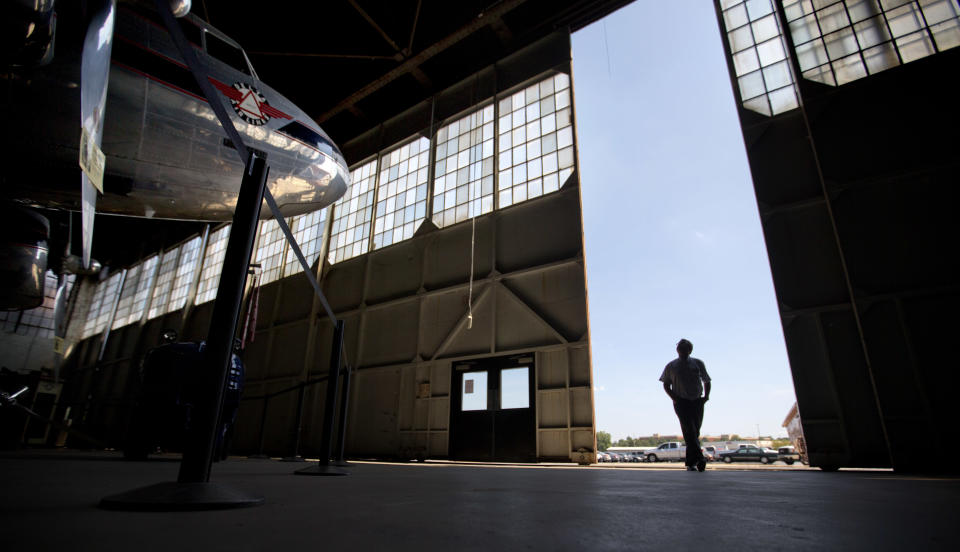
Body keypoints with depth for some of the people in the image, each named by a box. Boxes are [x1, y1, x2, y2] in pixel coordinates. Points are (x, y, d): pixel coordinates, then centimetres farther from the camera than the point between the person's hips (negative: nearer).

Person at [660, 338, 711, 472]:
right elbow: (666, 384, 10)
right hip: (681, 402, -2)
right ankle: (699, 458, -27)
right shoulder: (671, 366, 8)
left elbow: (706, 381, 17)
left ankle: (691, 463, 12)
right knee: (689, 430, -18)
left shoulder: (698, 363, 12)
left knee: (695, 432, 3)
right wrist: (674, 398, -6)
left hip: (697, 401, 3)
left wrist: (706, 396, 1)